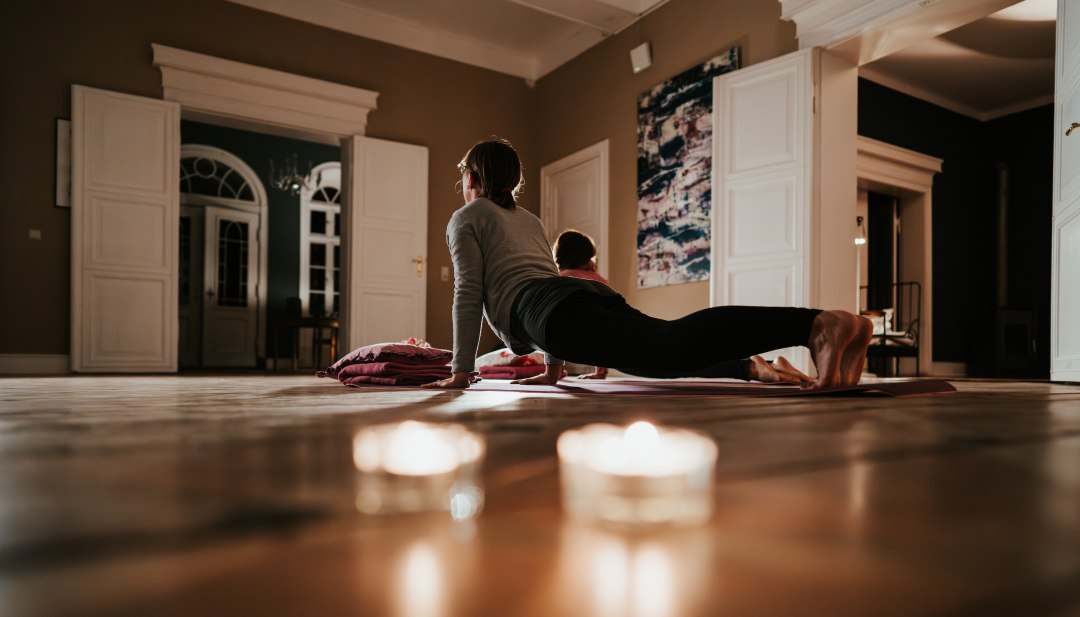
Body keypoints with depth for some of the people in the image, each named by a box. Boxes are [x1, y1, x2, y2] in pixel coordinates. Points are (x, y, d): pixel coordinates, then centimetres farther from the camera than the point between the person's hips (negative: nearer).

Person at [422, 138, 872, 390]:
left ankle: (819, 326, -46)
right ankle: (825, 327, -24)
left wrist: (460, 371, 12)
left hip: (551, 308, -7)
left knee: (668, 344, -28)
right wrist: (553, 367, 43)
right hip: (591, 294, 7)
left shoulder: (464, 219, 20)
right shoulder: (528, 218, 40)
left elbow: (469, 292, 9)